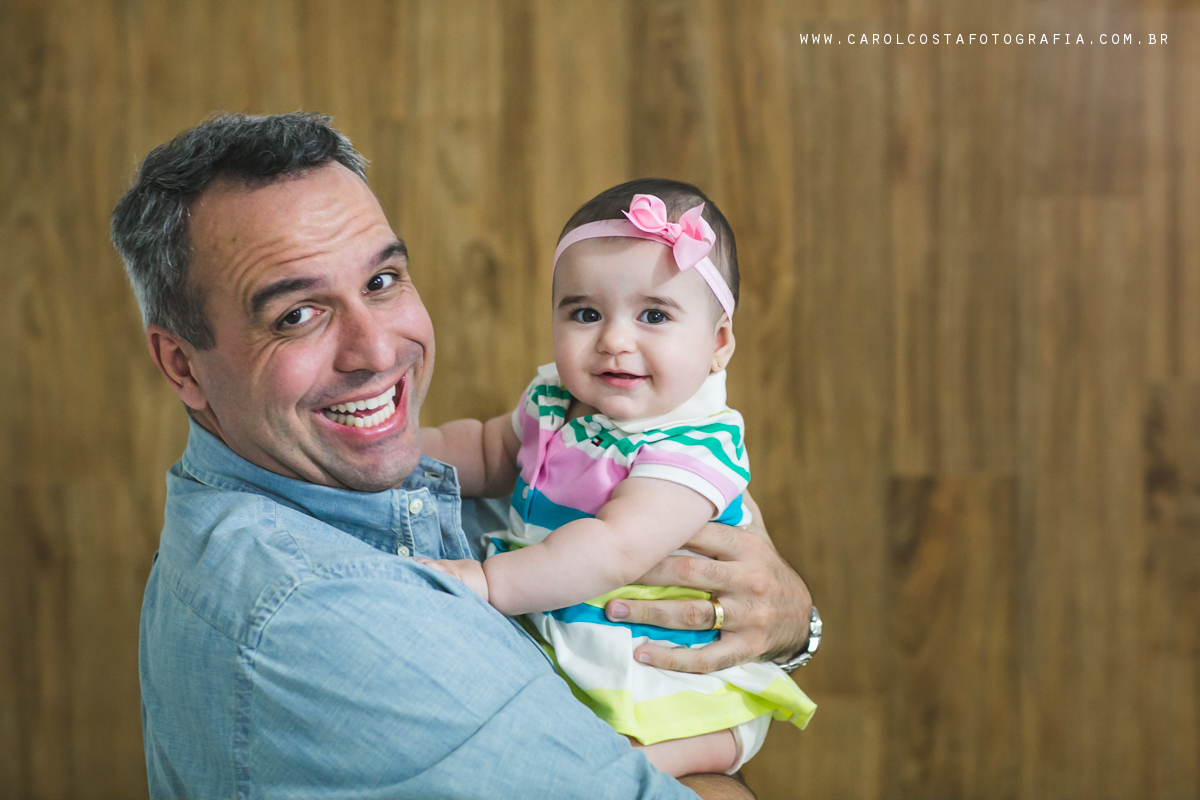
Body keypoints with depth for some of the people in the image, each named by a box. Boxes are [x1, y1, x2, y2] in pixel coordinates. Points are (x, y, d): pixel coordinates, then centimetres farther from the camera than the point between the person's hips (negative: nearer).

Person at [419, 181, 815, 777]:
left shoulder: (695, 448, -22)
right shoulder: (552, 403, 2)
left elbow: (615, 553, -34)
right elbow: (487, 454, 23)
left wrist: (485, 582, -37)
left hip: (667, 681, -8)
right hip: (551, 648, 8)